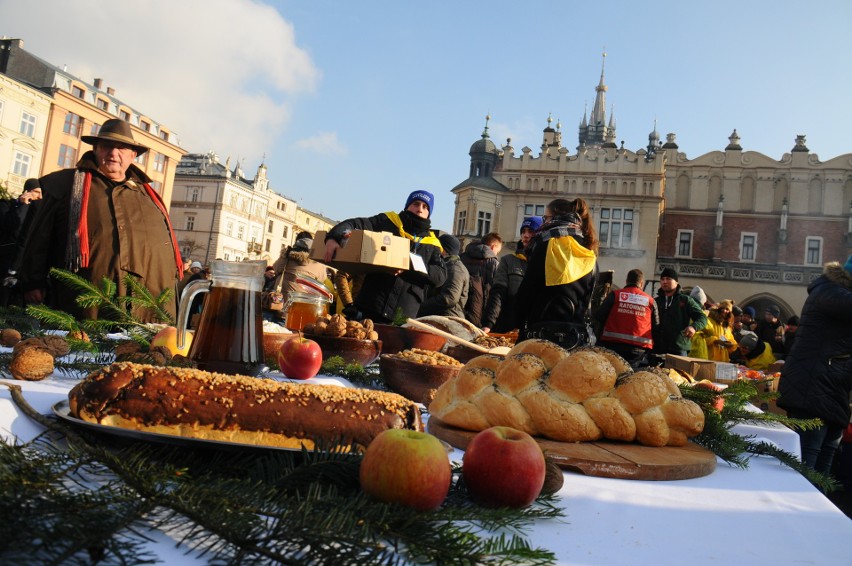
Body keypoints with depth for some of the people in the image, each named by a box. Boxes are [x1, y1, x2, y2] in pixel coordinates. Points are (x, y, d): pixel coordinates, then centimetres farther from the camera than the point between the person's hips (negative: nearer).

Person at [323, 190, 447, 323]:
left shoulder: (432, 244, 11)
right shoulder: (388, 222, 7)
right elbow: (353, 224, -2)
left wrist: (410, 267, -17)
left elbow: (441, 276, -1)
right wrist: (333, 237, -23)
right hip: (370, 306, -1)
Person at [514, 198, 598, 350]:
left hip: (545, 332, -6)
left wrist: (520, 326, 4)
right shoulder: (590, 256, 14)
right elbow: (588, 300, 15)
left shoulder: (547, 243, -4)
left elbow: (526, 292, -6)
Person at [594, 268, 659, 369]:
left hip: (613, 345, -1)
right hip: (639, 349, 1)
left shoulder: (615, 295, 4)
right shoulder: (650, 300, 10)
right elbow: (656, 327, 9)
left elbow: (599, 317, 0)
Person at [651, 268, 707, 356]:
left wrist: (694, 327, -18)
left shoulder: (685, 300, 8)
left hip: (679, 348, -2)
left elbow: (702, 317, 3)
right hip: (657, 348, 3)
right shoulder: (656, 302, 16)